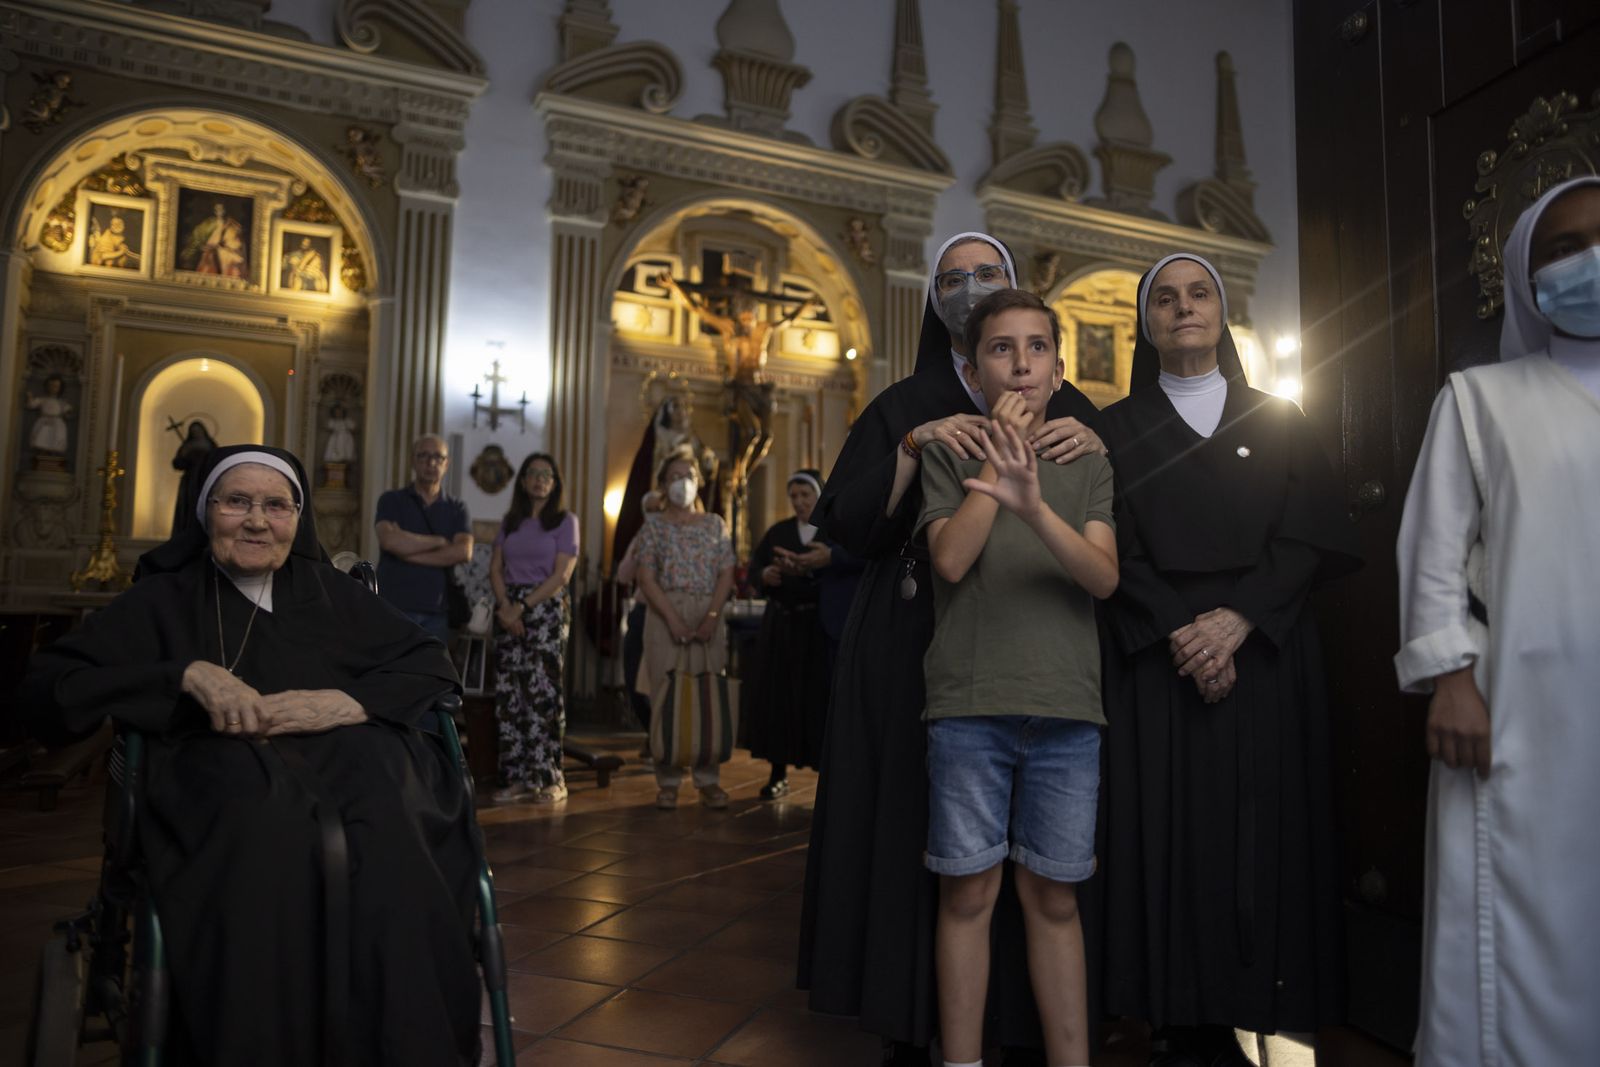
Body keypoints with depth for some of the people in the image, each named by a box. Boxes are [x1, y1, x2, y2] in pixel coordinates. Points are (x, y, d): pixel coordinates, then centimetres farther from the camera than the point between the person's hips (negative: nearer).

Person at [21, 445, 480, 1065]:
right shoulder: (164, 599, 19)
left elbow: (433, 669, 16)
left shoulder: (329, 593, 23)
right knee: (266, 837, -39)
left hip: (344, 756, 2)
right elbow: (46, 689, 7)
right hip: (223, 768, -1)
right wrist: (188, 674, -7)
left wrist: (343, 702, -4)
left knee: (386, 846, -35)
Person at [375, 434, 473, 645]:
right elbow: (390, 541, -13)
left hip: (436, 612, 2)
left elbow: (463, 552, -6)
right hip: (394, 607, -2)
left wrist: (409, 553, -9)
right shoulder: (392, 500, 6)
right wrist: (439, 541, -5)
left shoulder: (456, 509, 12)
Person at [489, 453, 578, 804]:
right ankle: (519, 778, 7)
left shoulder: (565, 520, 2)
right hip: (510, 610, 5)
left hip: (546, 608, -4)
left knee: (543, 692, -9)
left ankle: (550, 778, -2)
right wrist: (505, 606, -9)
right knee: (508, 693, 1)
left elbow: (561, 575, -7)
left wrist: (523, 606, -13)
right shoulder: (509, 522, 15)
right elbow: (495, 569, 8)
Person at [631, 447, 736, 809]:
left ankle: (708, 779, 7)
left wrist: (711, 617, -9)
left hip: (709, 618, 2)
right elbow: (646, 579, -2)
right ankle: (668, 781, 5)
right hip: (666, 616, -2)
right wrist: (674, 620, -14)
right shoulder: (653, 527, 6)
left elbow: (726, 574, 5)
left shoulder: (715, 524, 12)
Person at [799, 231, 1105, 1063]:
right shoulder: (902, 407, 10)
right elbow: (845, 524, -2)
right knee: (915, 833, -1)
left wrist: (1093, 451, -15)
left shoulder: (1063, 405, 12)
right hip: (916, 655, 0)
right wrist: (912, 449, -15)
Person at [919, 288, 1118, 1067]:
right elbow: (950, 559, -10)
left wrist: (1034, 505, -22)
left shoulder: (1088, 463, 10)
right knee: (969, 891, 5)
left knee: (1053, 896, 10)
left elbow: (1104, 576, -5)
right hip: (969, 705, -1)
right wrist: (998, 451, -7)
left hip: (1067, 708, 2)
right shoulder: (949, 454, 6)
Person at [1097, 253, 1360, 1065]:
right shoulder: (1118, 428, 9)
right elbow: (1114, 550, -1)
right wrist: (1179, 631, -15)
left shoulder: (1277, 420, 12)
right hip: (1155, 656, -1)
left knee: (1259, 829, 0)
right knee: (1169, 831, -2)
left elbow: (1307, 535, 1)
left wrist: (1237, 618, -15)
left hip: (1264, 651, 1)